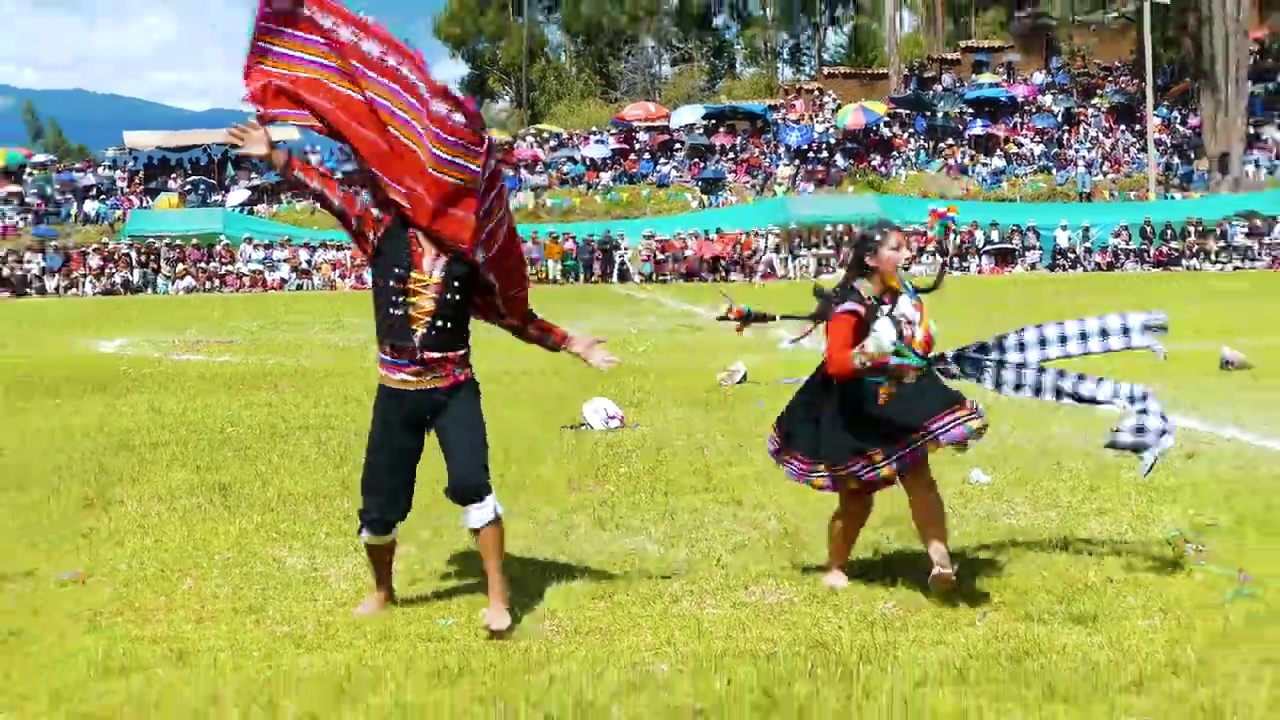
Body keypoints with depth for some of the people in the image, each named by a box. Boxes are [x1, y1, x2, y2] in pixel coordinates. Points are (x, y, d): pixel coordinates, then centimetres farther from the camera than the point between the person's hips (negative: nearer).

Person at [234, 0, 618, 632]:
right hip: (397, 393, 1)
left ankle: (498, 598, -5)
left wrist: (574, 345, 6)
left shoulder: (472, 253, -1)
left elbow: (514, 315, 7)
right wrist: (272, 156, -19)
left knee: (471, 484, -18)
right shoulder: (383, 230, -3)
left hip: (454, 390, -1)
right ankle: (383, 591, 37)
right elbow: (331, 191, -11)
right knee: (380, 504, 10)